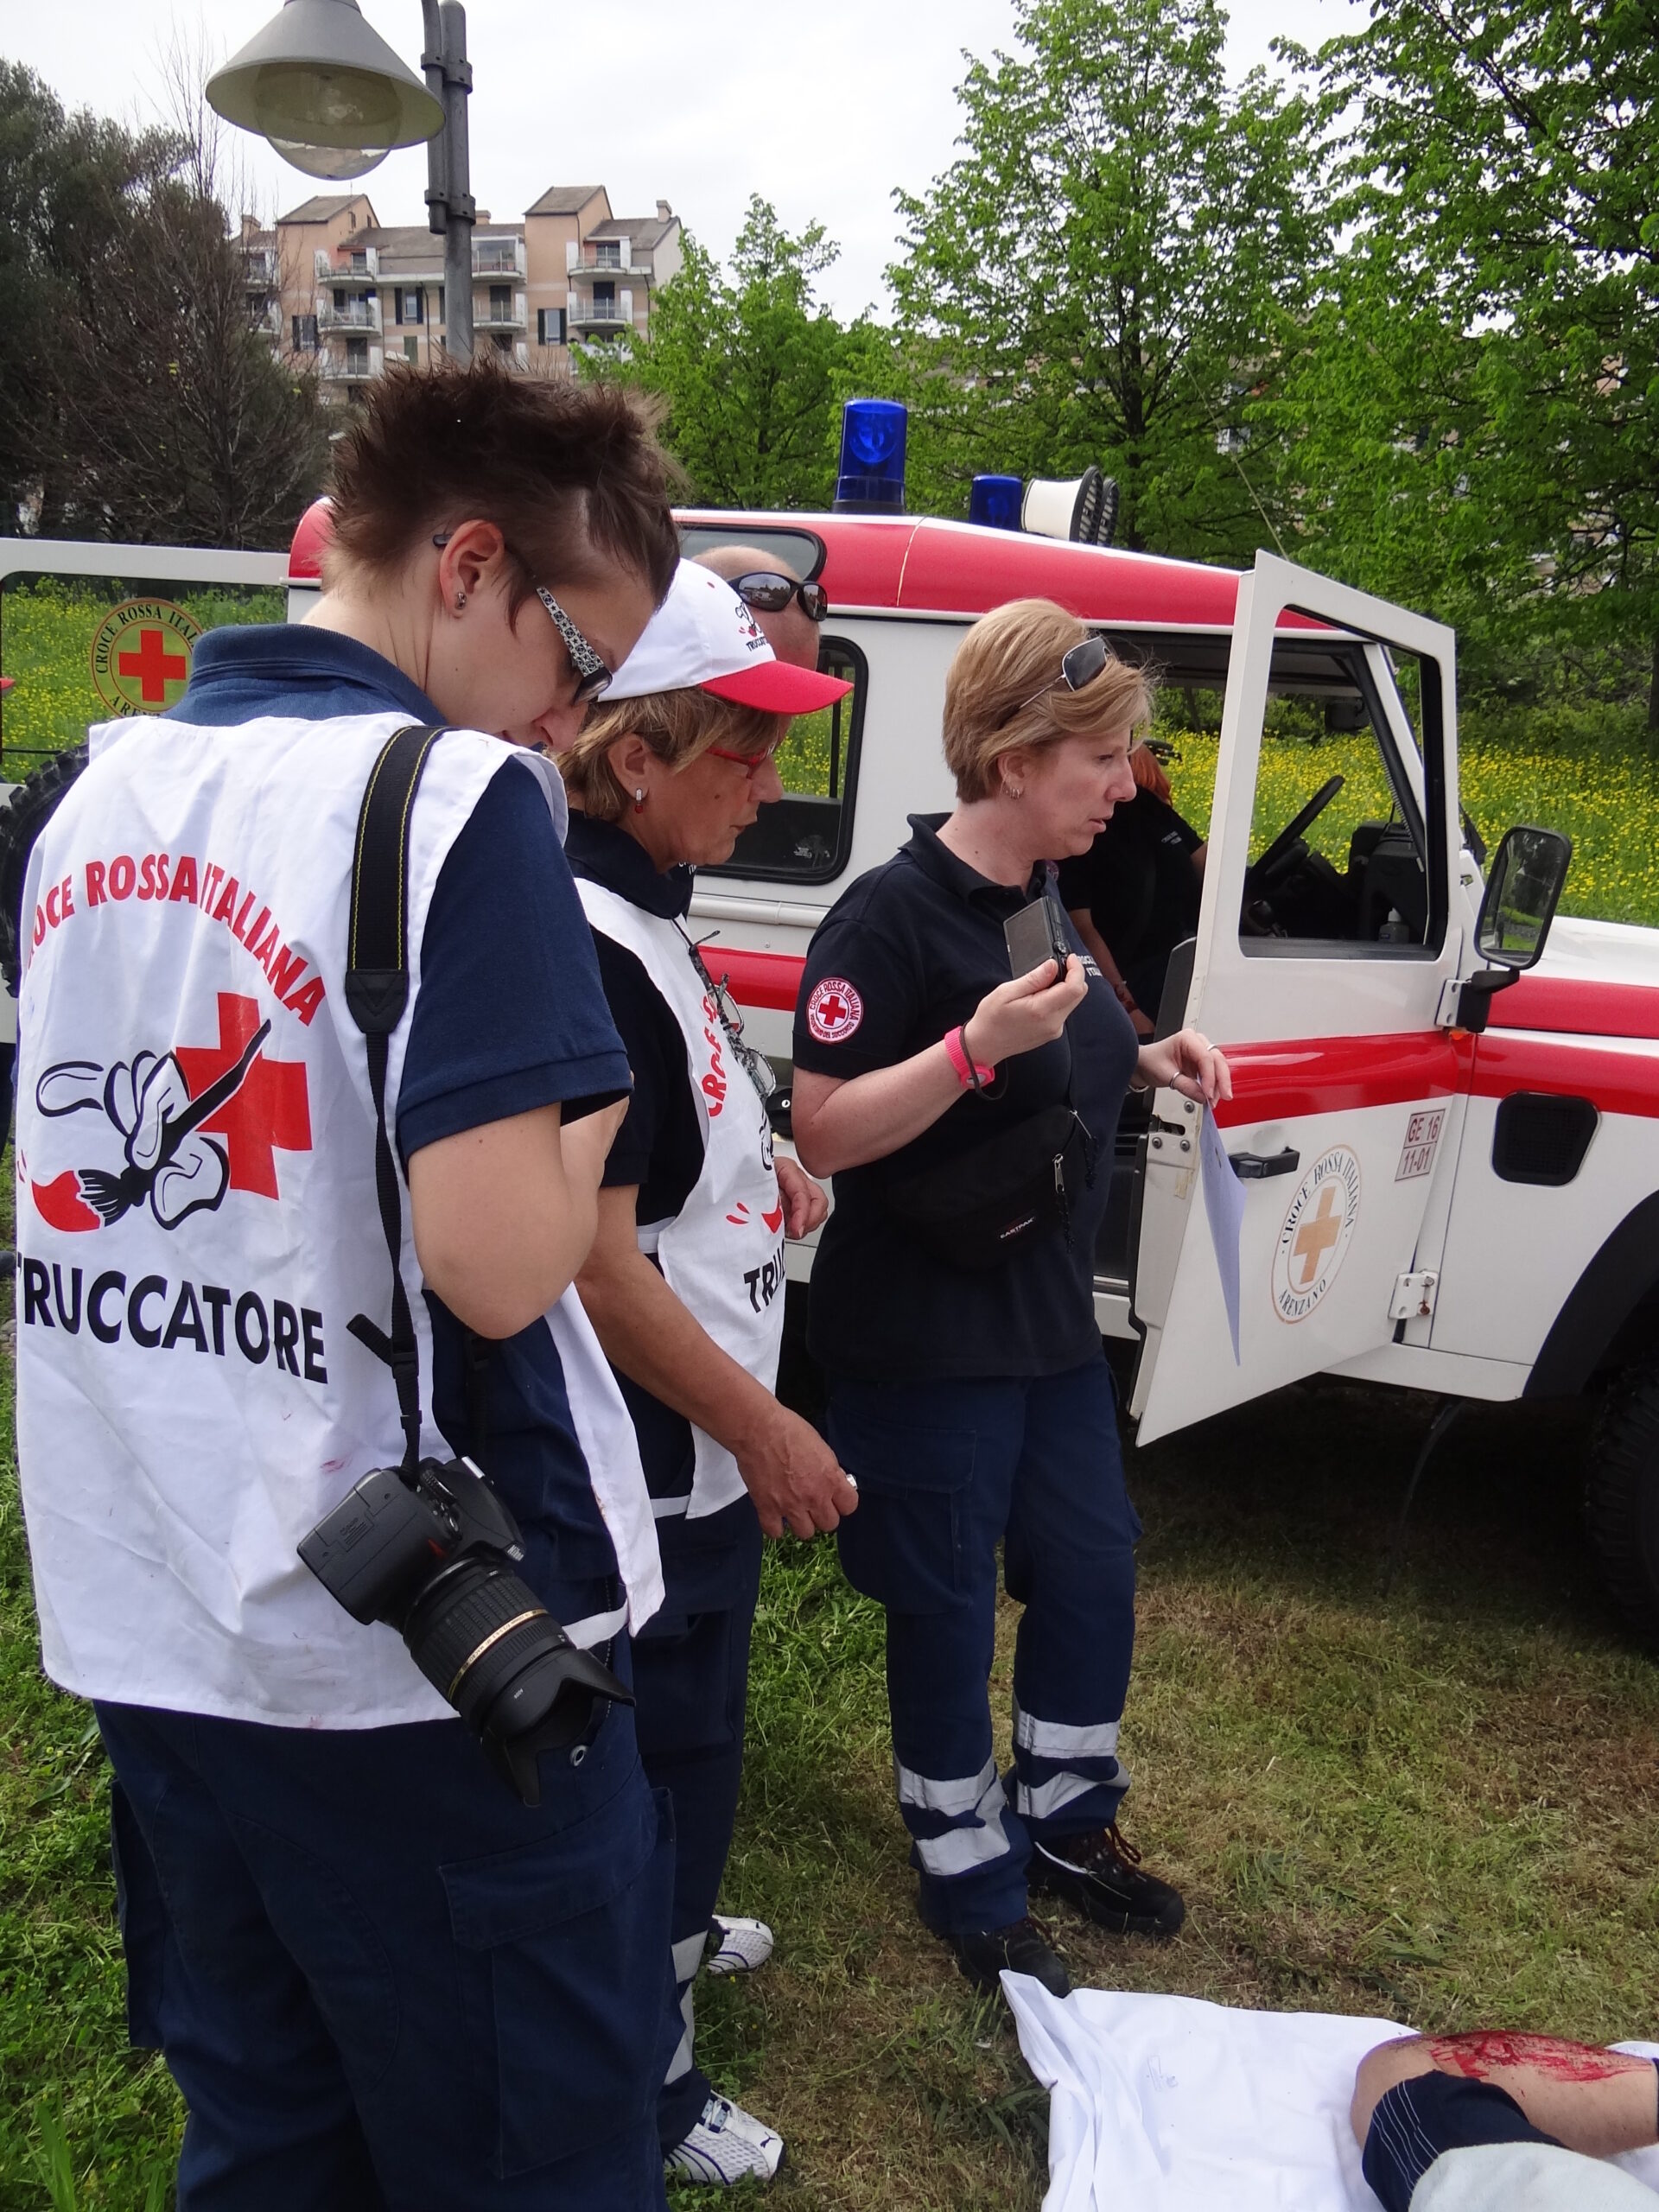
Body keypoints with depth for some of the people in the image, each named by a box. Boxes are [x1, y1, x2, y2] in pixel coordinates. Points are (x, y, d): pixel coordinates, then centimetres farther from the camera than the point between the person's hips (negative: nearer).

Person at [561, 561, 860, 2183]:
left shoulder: (639, 917, 7)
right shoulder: (579, 947, -26)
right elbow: (591, 1263, -27)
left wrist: (762, 1171, 5)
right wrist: (763, 1429, -19)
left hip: (696, 1448, 10)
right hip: (652, 1468, -10)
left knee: (688, 1727, 28)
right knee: (667, 1743, 9)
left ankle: (662, 1929, 52)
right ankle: (642, 2079, 31)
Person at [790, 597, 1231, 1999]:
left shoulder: (1041, 901, 7)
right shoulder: (891, 916, -20)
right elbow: (825, 1134, -23)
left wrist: (1144, 1063, 2)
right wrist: (981, 1042, -32)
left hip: (1051, 1318, 9)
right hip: (926, 1341, -8)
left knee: (1092, 1570, 19)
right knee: (949, 1613, 8)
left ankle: (1063, 1822, 42)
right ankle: (972, 1888, 30)